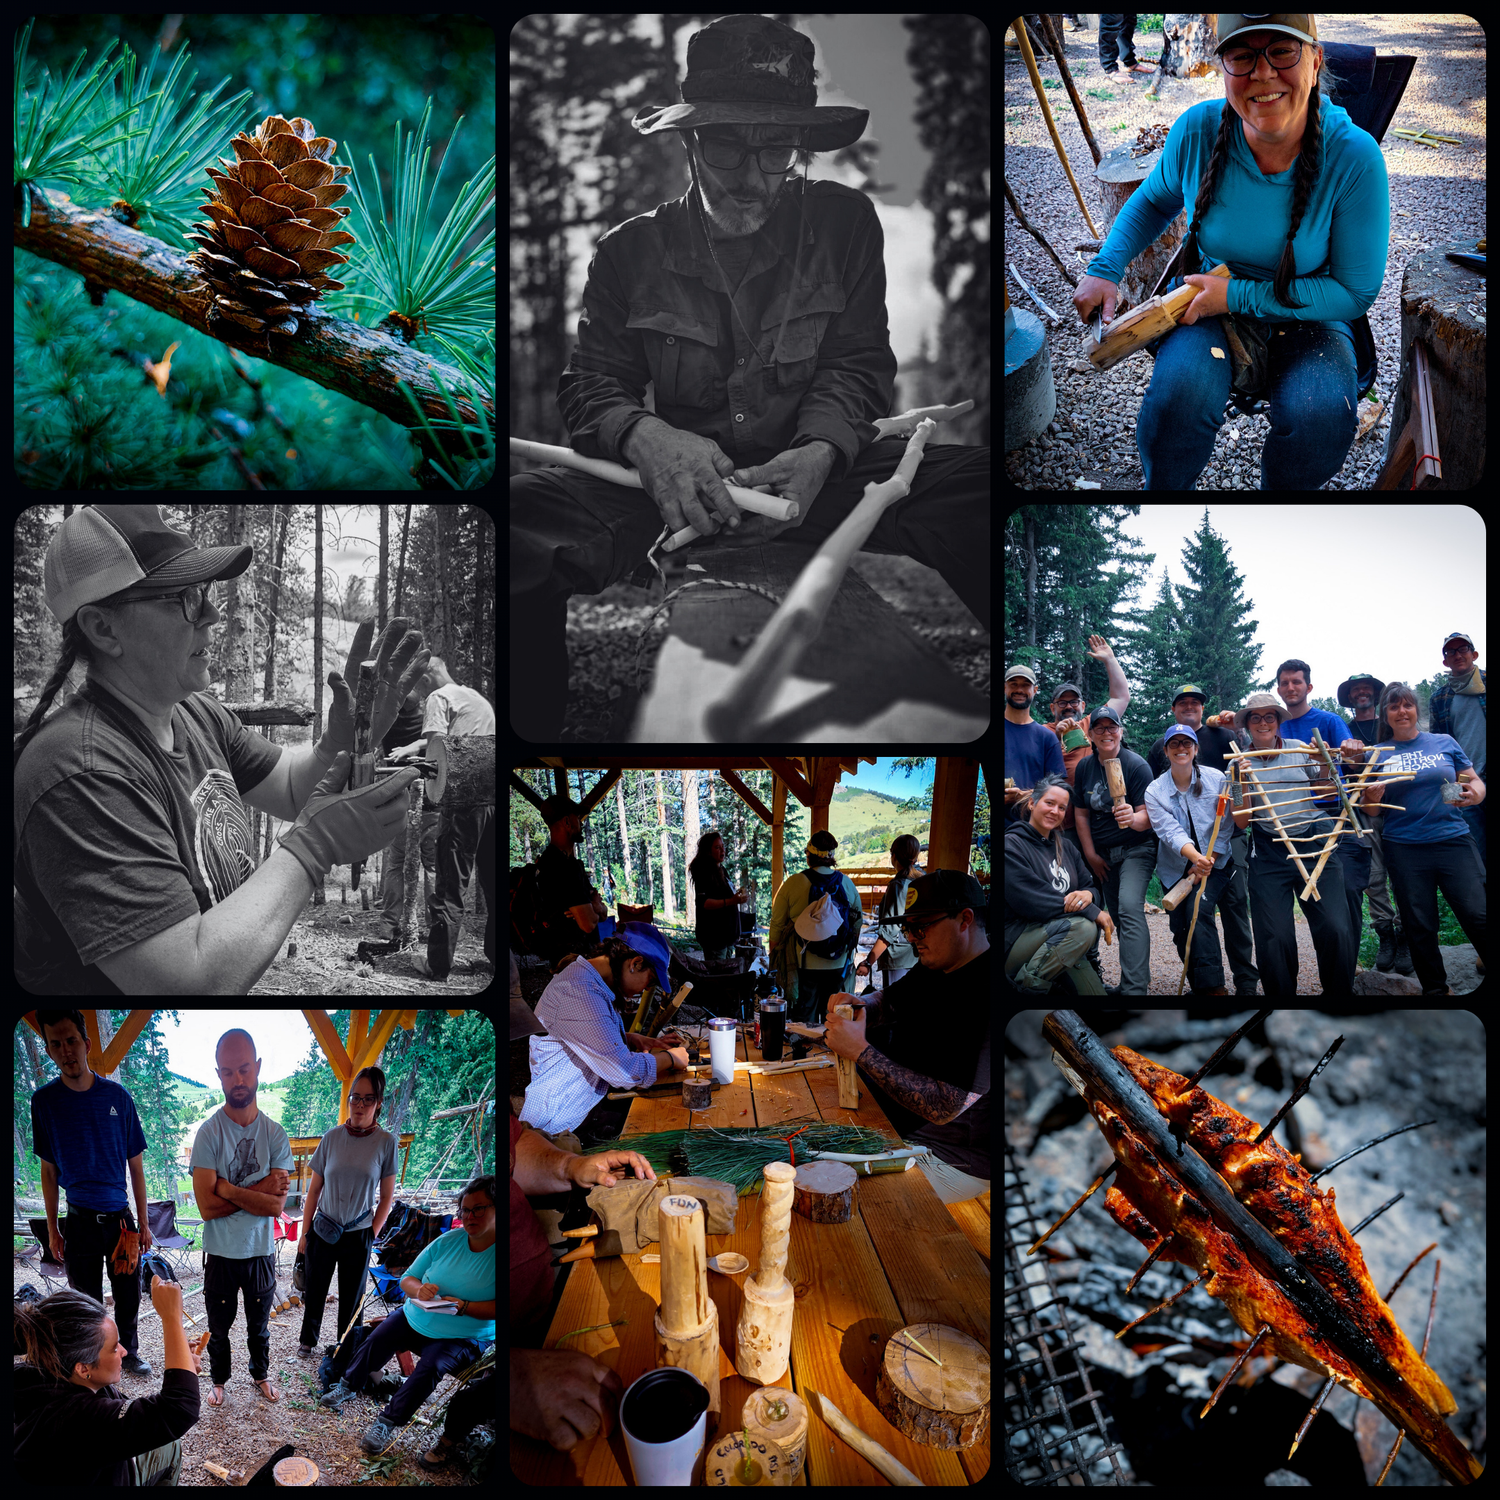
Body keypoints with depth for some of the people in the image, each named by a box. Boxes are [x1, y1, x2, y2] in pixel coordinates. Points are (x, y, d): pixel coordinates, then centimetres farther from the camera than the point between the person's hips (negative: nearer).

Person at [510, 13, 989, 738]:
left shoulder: (845, 222, 8)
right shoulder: (630, 250, 7)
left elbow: (857, 362, 3)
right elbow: (591, 384, 2)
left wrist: (820, 453, -21)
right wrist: (644, 438, -25)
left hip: (819, 468, 1)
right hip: (676, 476, 0)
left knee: (977, 484, -26)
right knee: (523, 511, -30)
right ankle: (531, 731, -16)